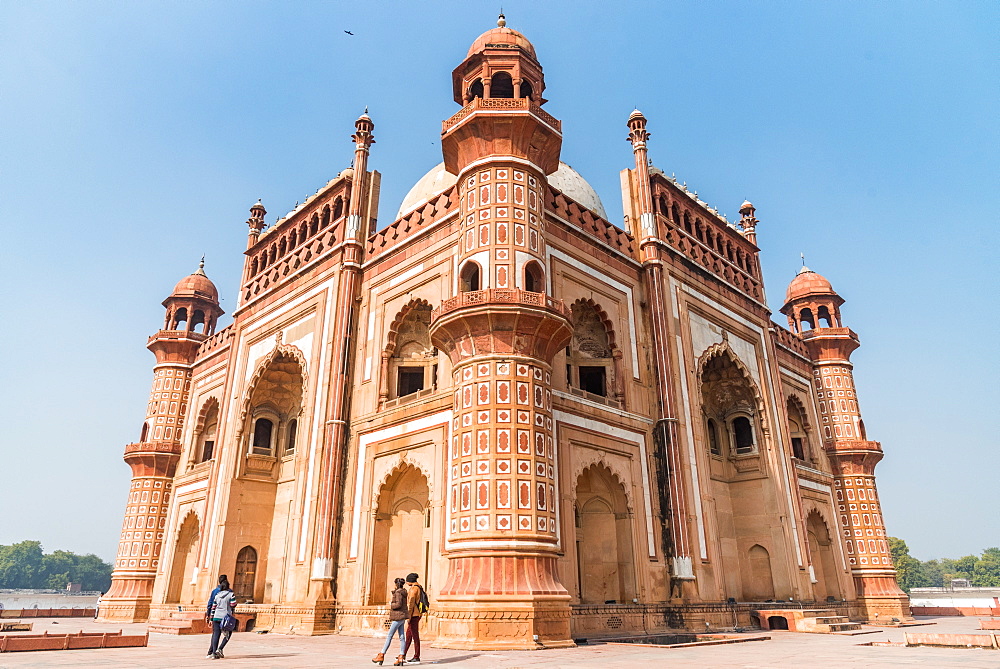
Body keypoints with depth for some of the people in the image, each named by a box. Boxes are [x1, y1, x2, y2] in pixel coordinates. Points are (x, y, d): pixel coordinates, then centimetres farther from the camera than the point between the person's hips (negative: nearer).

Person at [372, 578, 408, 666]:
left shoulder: (398, 593, -13)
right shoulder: (403, 592, 15)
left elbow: (398, 604, -22)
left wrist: (391, 605, -6)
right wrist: (393, 591, 14)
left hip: (398, 617, -9)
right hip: (402, 617, 9)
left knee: (389, 636, -4)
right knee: (401, 637, 5)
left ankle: (381, 655, -1)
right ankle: (401, 657, 3)